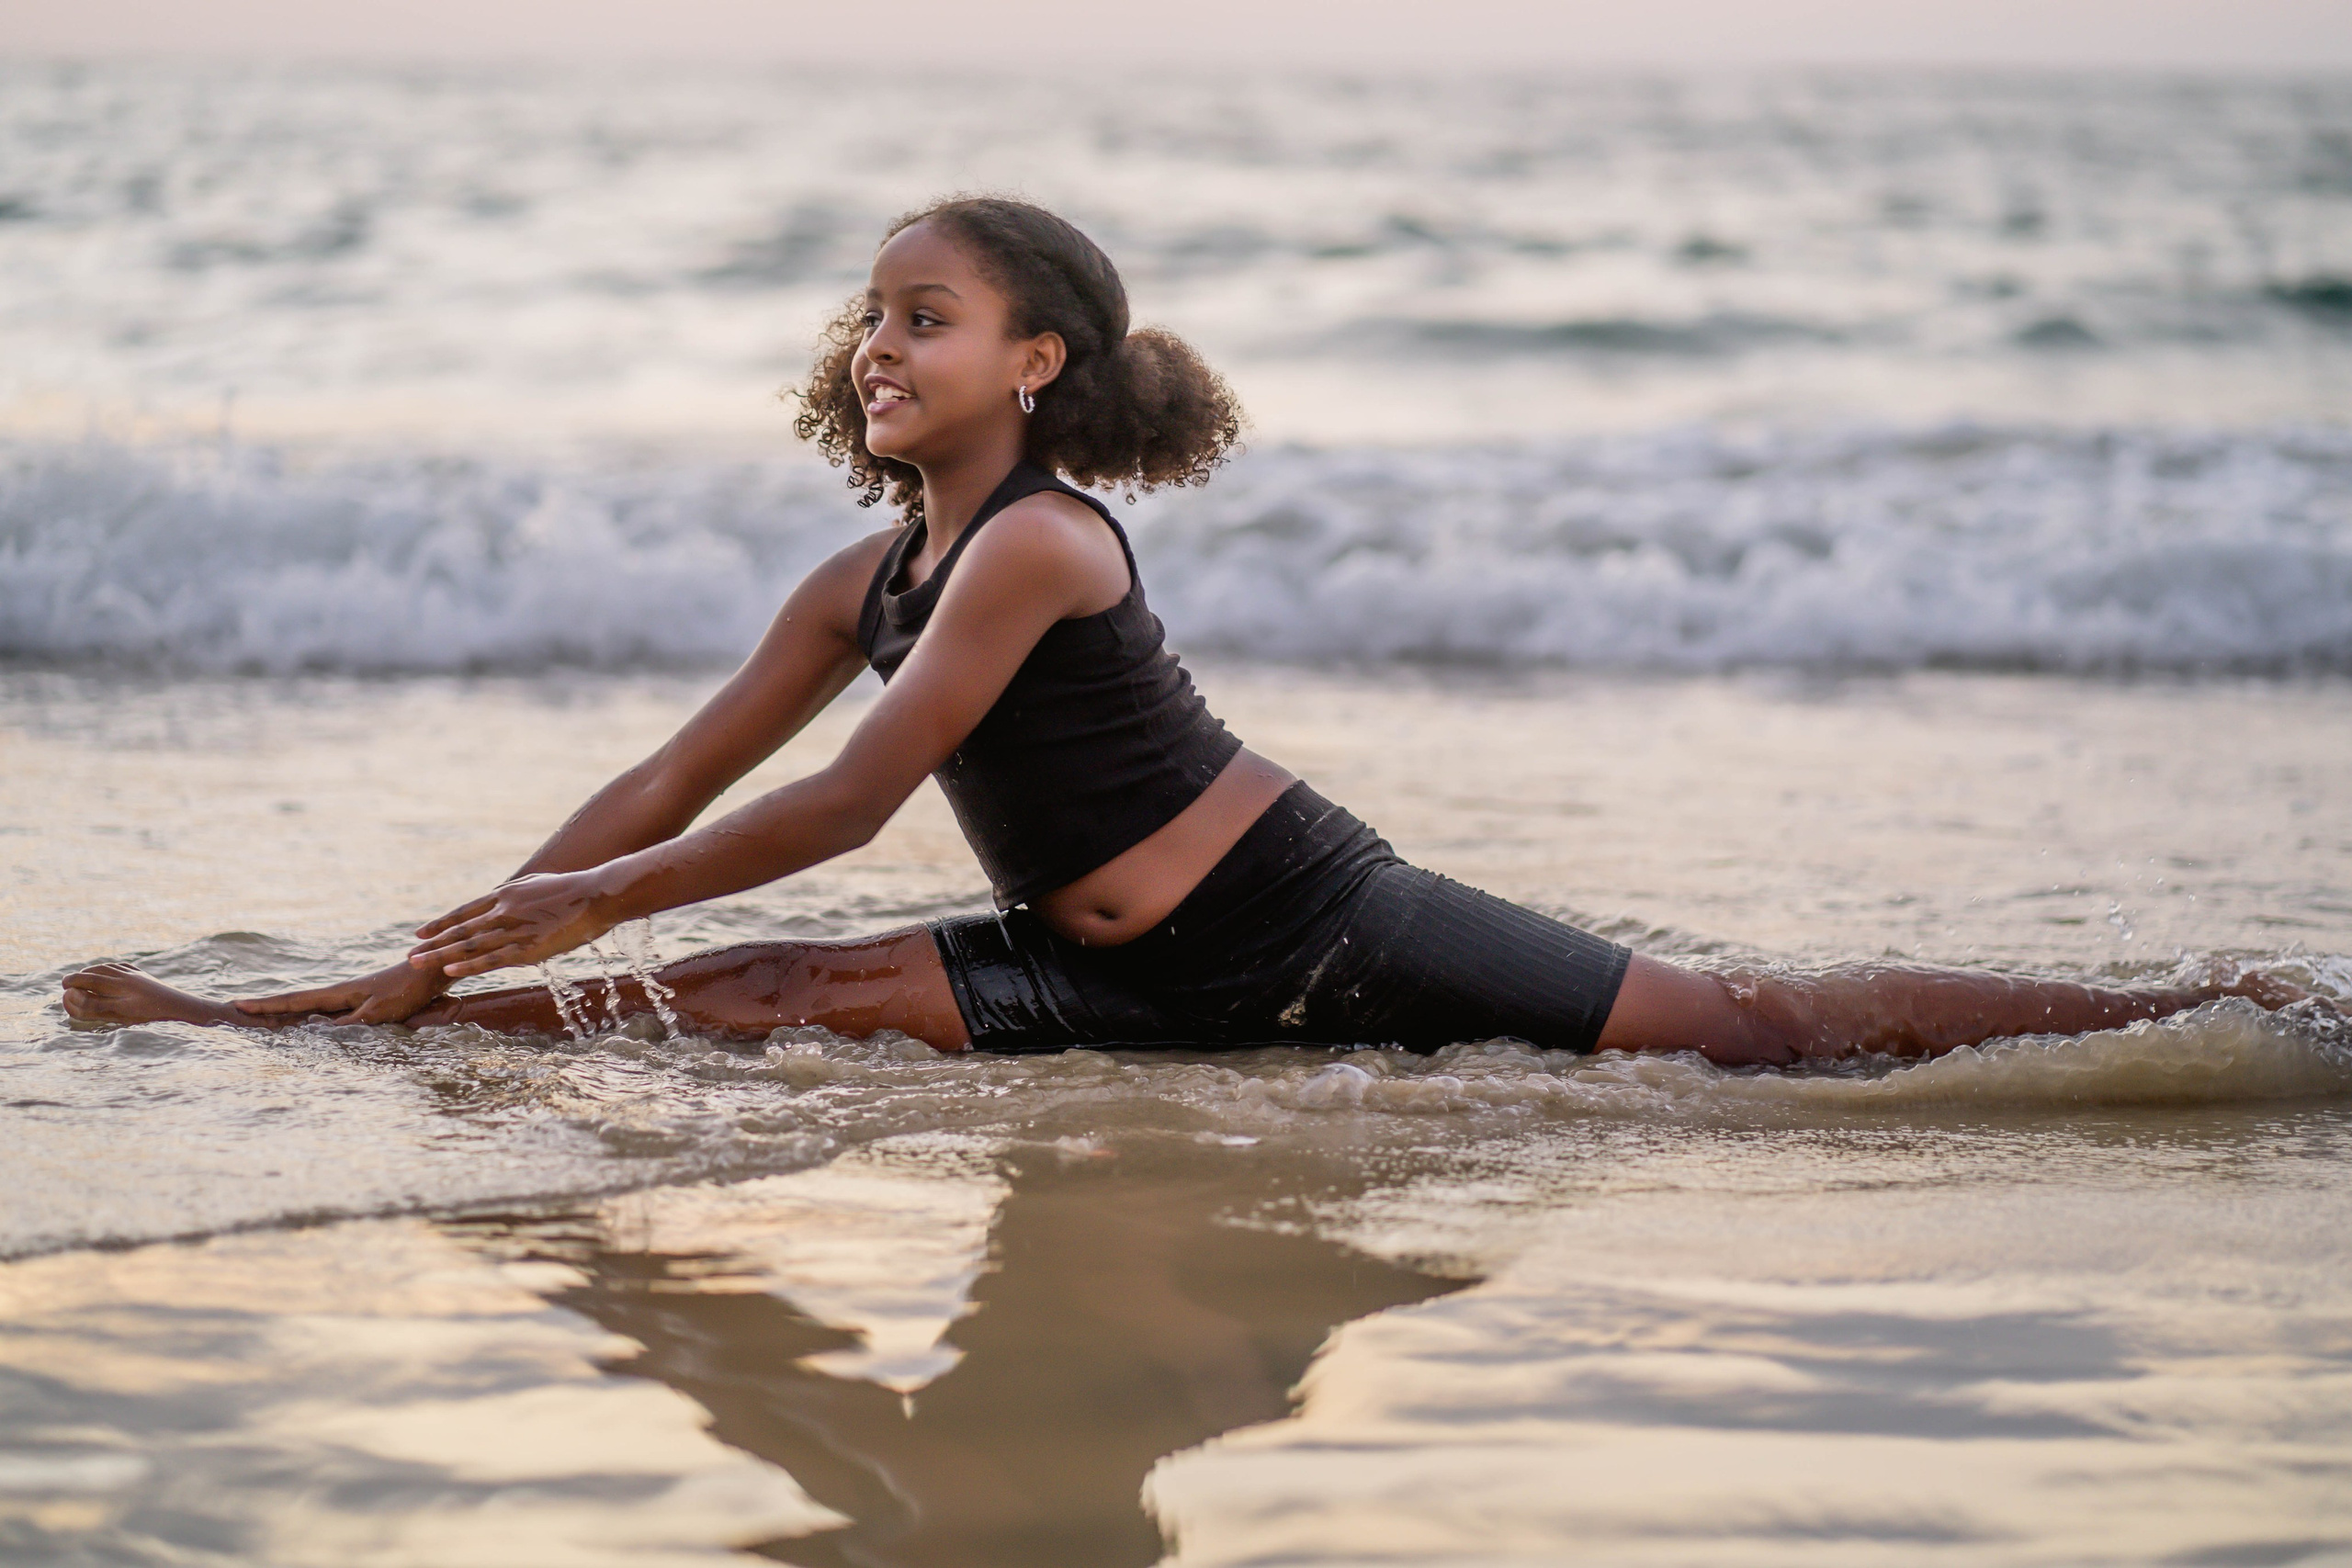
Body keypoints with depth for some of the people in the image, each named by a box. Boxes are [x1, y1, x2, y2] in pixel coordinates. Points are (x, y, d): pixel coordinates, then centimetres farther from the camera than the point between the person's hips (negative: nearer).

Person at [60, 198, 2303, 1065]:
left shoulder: (1037, 540, -19)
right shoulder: (865, 581, 6)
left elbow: (843, 807, -20)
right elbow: (671, 783, 11)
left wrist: (581, 901, -13)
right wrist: (433, 962, 9)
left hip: (1312, 923, -7)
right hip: (1128, 983, 7)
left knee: (1757, 1021, -8)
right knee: (752, 996, -5)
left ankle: (2208, 1010, -2)